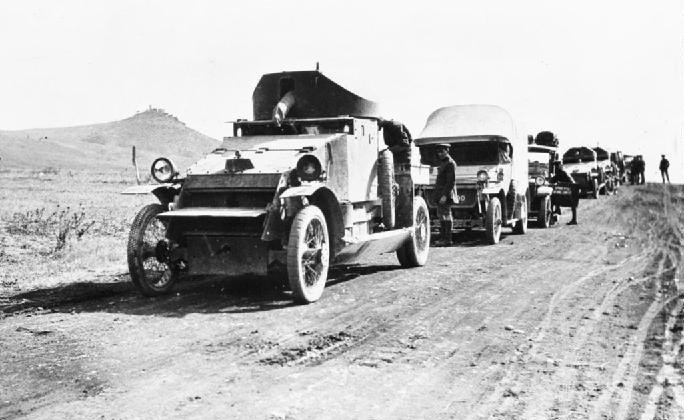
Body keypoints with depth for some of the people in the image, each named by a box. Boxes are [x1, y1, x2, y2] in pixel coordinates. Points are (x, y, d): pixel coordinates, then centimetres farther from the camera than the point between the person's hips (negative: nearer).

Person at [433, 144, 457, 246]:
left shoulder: (450, 163, -13)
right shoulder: (443, 162, 18)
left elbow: (451, 181, -19)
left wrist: (445, 195, -24)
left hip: (446, 195, -10)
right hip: (440, 194, 10)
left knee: (446, 216, -8)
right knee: (441, 216, 13)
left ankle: (447, 240, -6)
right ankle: (444, 238, 19)